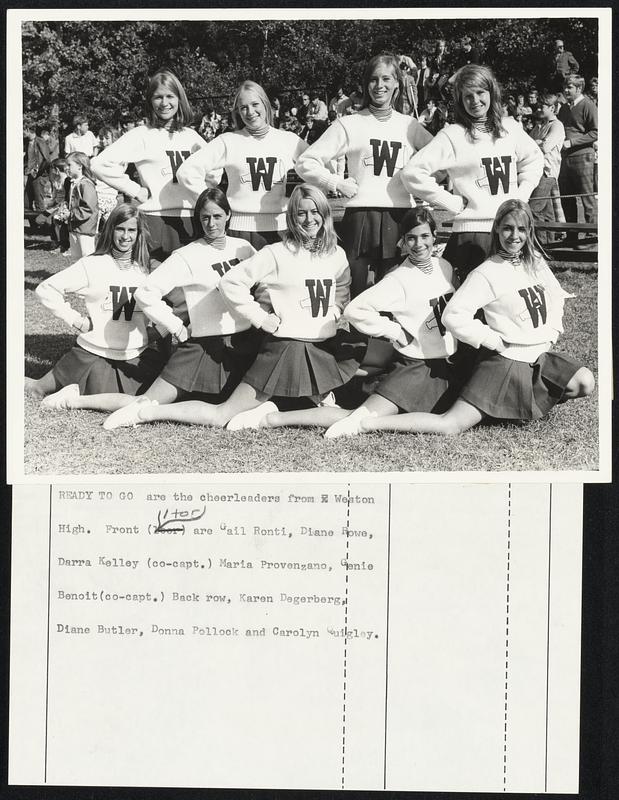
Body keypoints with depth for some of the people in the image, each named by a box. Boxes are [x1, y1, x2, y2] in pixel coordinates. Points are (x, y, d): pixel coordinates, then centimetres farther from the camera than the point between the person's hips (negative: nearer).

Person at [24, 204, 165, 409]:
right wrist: (74, 319, -7)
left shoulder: (144, 269, 9)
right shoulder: (92, 265, -4)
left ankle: (76, 399, -4)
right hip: (94, 354, -5)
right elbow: (46, 289, -5)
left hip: (136, 356, 5)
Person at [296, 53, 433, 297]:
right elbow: (306, 163, 4)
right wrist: (338, 184, -5)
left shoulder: (409, 125, 13)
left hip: (400, 218, 2)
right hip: (360, 215, -2)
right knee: (354, 293, -3)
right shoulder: (349, 124, 7)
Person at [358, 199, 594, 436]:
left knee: (585, 383, -13)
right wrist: (494, 341, -18)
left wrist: (552, 332, 10)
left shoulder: (536, 262, 7)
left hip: (539, 357, 7)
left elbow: (556, 296, 26)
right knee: (451, 425, -17)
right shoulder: (487, 273, -12)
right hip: (504, 361, -7)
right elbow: (453, 316, -22)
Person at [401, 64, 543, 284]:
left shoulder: (510, 128, 9)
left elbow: (534, 159, 26)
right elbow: (412, 173, -12)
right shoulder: (452, 135, -4)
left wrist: (522, 193, 10)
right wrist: (453, 203, -11)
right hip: (472, 231, -5)